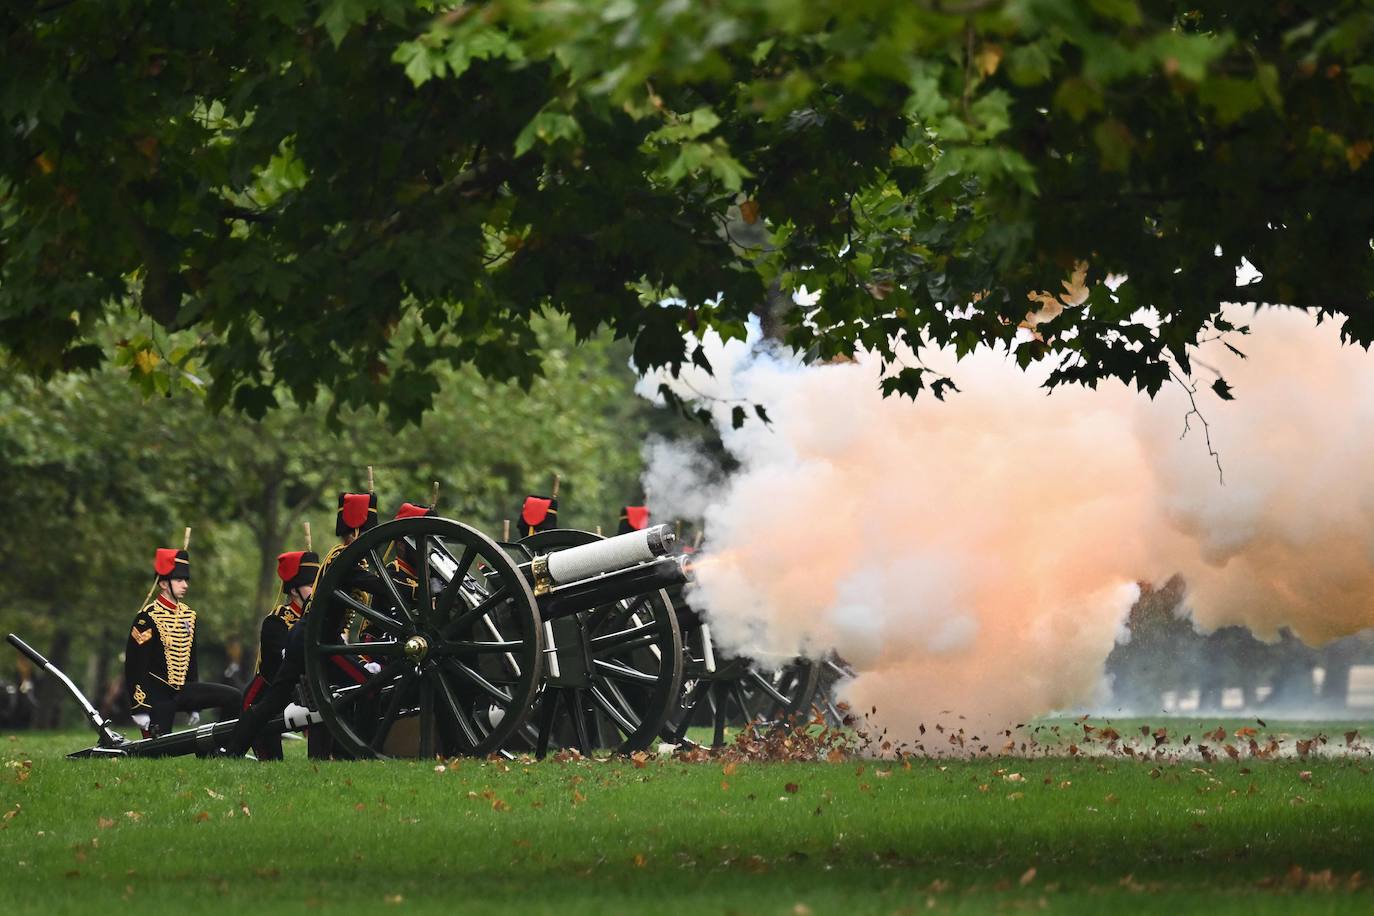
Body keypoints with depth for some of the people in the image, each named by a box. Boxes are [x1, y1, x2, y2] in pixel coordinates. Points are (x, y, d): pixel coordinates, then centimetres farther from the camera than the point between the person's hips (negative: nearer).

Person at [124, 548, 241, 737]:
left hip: (183, 691, 7)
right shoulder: (147, 618, -11)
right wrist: (139, 709, -18)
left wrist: (194, 705, 20)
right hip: (158, 697, -7)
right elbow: (135, 666, -14)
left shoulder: (188, 615, 12)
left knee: (232, 697, -7)